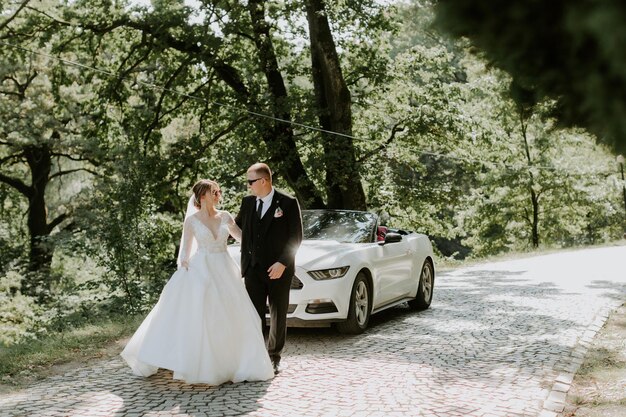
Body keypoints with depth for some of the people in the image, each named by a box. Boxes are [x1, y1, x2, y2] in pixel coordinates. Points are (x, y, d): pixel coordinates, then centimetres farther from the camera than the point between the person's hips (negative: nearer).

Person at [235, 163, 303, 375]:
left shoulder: (288, 203, -7)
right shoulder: (248, 202, 7)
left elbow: (295, 237, -8)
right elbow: (236, 226, 22)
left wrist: (282, 263, -15)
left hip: (278, 269, -3)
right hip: (254, 268, 3)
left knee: (278, 316, 7)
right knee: (254, 314, 1)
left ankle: (274, 357, 19)